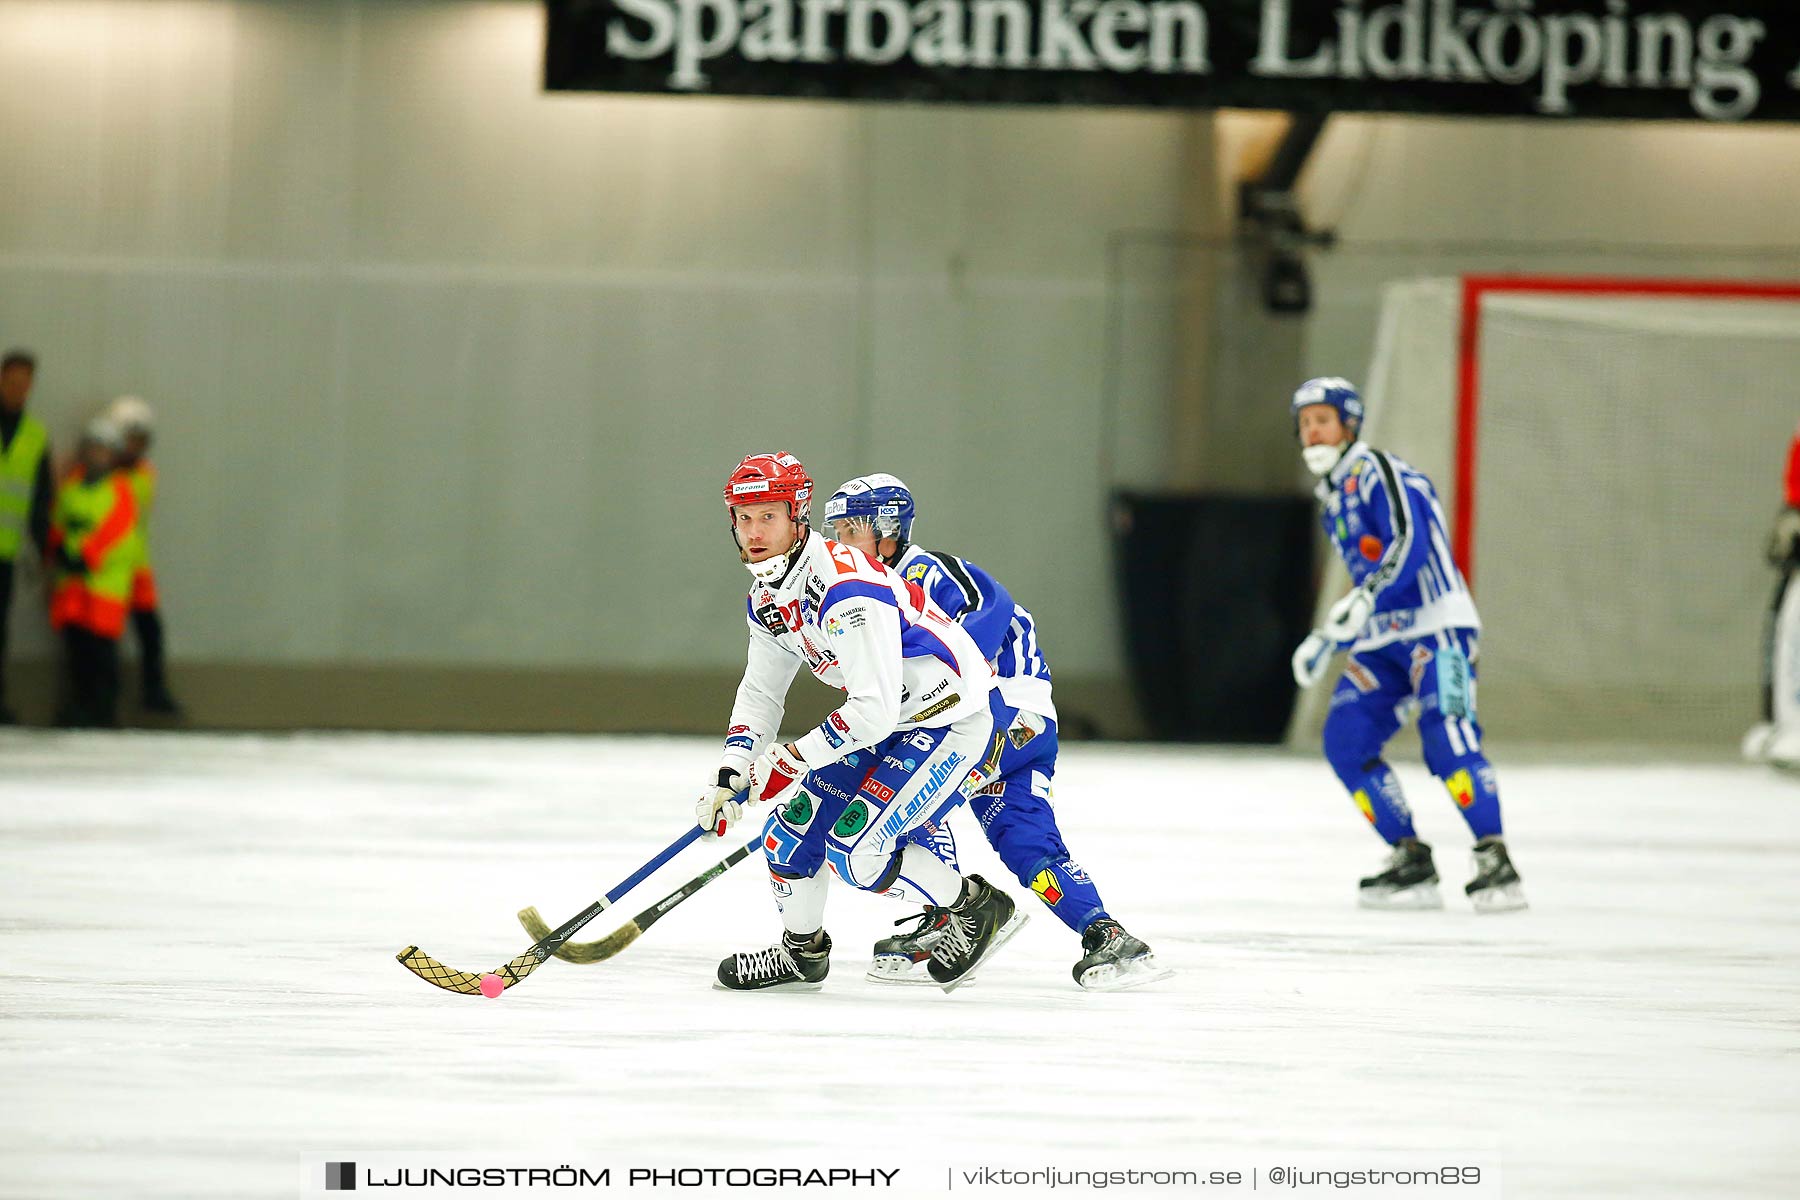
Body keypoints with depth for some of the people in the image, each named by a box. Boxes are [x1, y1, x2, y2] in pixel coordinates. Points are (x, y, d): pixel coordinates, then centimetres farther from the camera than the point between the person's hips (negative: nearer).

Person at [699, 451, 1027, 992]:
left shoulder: (847, 586, -29)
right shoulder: (767, 597, 3)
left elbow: (874, 709, -30)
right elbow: (760, 693, 14)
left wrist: (793, 757, -20)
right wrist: (731, 774, -1)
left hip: (954, 719, -10)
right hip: (888, 726, 10)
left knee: (856, 850, -18)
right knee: (793, 827, 7)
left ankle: (981, 908, 0)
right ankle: (802, 952, 28)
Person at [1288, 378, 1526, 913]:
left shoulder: (1376, 472, -7)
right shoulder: (1332, 498, 21)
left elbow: (1409, 544, -22)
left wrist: (1363, 598, -34)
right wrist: (1326, 639, 26)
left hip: (1435, 626, -9)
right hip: (1383, 640, 9)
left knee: (1446, 737, -23)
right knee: (1345, 739, -4)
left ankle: (1495, 864, -25)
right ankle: (1410, 863, 0)